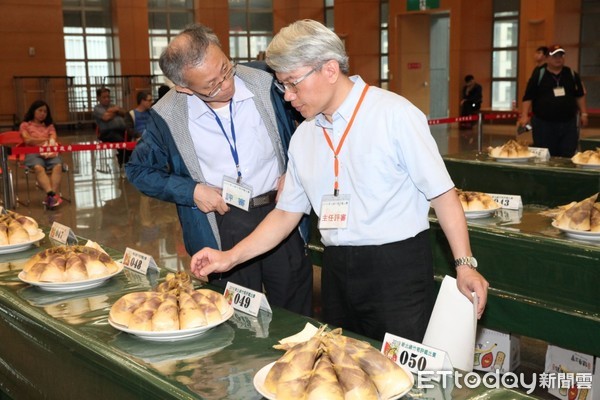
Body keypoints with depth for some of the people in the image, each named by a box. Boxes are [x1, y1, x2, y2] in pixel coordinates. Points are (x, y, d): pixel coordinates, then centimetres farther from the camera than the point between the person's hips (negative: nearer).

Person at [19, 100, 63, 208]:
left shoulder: (49, 125, 26)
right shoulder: (25, 125, 17)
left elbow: (53, 140, 10)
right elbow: (28, 140, 0)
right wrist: (45, 140, 7)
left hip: (49, 152, 2)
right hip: (33, 153, -2)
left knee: (58, 166, -33)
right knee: (38, 167, -37)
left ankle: (52, 196, -47)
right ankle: (51, 194, -55)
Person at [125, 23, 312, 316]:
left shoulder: (265, 84, -7)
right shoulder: (167, 115, -8)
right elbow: (139, 170, 5)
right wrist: (190, 191, -9)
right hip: (222, 225, 0)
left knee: (295, 320, 11)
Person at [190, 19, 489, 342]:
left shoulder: (394, 114, -9)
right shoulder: (303, 136, 8)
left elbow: (441, 193, -9)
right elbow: (287, 213, 13)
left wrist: (464, 265, -13)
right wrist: (230, 258, 7)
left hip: (397, 267, -5)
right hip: (337, 272, 5)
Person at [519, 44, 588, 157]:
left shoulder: (572, 74, 8)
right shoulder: (538, 74, -2)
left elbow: (580, 95, 16)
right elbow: (528, 97, -4)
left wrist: (583, 113, 11)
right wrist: (524, 116, -13)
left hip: (568, 123, 3)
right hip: (543, 124, -3)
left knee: (567, 157, 3)